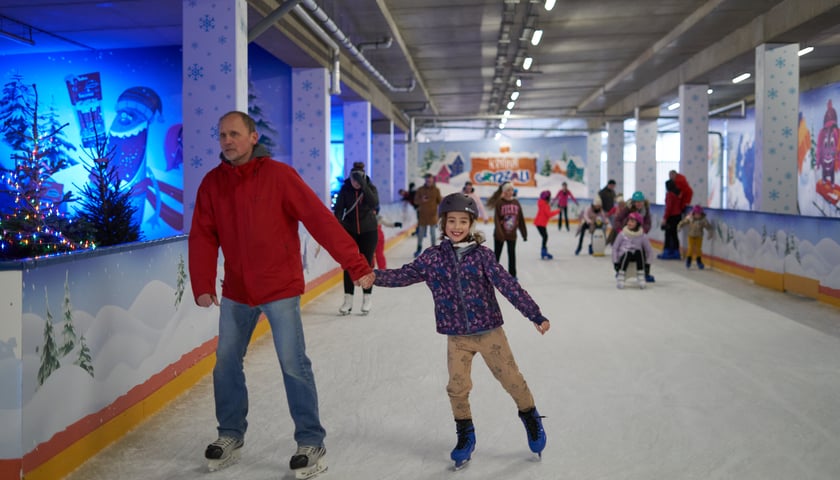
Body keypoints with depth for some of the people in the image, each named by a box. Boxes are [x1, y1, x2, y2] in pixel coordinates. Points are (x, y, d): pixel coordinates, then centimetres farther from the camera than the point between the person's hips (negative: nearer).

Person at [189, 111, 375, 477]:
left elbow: (321, 220, -17)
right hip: (236, 292, 5)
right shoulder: (212, 183, 1)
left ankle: (311, 443, 12)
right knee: (226, 364, 12)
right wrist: (202, 285, -11)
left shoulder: (279, 175, -13)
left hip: (280, 288, -5)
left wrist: (356, 265, -21)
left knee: (294, 366, -3)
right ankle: (230, 436, 31)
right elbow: (203, 237, 0)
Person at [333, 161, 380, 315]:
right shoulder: (345, 189, -7)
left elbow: (374, 204, -27)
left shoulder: (371, 188, -10)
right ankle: (348, 300, 8)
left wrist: (363, 186, -33)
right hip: (349, 231, 1)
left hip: (368, 231, -1)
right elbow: (338, 209, -11)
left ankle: (367, 298, 15)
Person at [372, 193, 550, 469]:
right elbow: (404, 275, -4)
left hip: (489, 331, -1)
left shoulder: (481, 255, -8)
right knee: (457, 387, 4)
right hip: (456, 337, 2)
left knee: (512, 379, 8)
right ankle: (465, 436, 27)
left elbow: (508, 285, -10)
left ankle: (531, 418, 35)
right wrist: (375, 276, -20)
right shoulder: (432, 257, -2)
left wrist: (535, 314, -13)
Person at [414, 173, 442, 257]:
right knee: (421, 232, 9)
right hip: (422, 214, 1)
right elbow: (416, 201, 0)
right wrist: (422, 200, -19)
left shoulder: (436, 190, -1)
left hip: (432, 214, -1)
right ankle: (419, 248, 26)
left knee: (433, 232, 4)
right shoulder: (420, 189, -1)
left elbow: (439, 201, 3)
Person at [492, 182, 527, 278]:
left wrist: (524, 233, 6)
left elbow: (521, 219, 5)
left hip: (512, 234, 4)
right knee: (497, 254, 10)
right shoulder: (499, 202, -12)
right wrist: (500, 233, -24)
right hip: (500, 235, -3)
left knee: (512, 254, 12)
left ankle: (512, 275, 24)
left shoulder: (516, 203, 0)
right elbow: (496, 219, -17)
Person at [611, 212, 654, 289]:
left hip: (637, 256, 1)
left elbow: (649, 251, 4)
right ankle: (620, 276, -32)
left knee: (639, 252, -33)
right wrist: (615, 262, -5)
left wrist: (647, 264, -7)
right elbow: (614, 248, 3)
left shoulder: (643, 236, 0)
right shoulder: (622, 234, -1)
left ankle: (641, 277, -29)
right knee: (628, 253, -35)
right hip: (624, 255, -1)